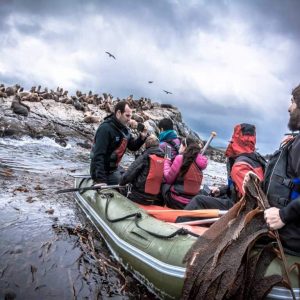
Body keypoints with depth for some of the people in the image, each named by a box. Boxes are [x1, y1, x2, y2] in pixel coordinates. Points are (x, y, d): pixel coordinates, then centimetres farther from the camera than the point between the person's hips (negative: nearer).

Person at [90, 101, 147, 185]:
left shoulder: (124, 129, 4)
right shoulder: (105, 128, -23)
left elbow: (133, 147, 11)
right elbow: (98, 155, -27)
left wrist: (142, 137, -10)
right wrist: (101, 180, -31)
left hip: (114, 168, 9)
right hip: (103, 170, -8)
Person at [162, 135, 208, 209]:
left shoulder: (180, 158, -12)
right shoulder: (198, 161, 5)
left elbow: (168, 179, -6)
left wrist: (167, 161, 9)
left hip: (178, 202, -6)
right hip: (193, 201, 6)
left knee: (164, 185, 20)